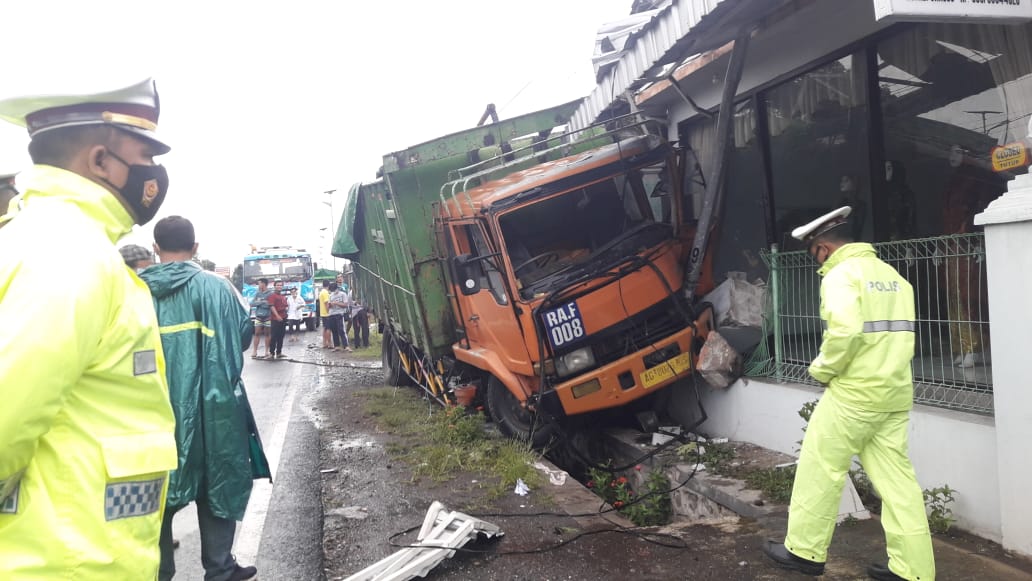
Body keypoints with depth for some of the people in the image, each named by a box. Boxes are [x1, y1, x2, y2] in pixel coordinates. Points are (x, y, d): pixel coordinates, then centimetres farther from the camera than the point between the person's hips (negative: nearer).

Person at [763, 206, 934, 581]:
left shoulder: (840, 275, -11)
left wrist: (821, 369, -9)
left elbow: (844, 332, -24)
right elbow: (900, 331, 14)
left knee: (821, 469, 5)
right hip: (896, 392, 8)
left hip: (854, 393, -8)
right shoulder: (891, 275, 15)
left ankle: (804, 551, 16)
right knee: (896, 477, 11)